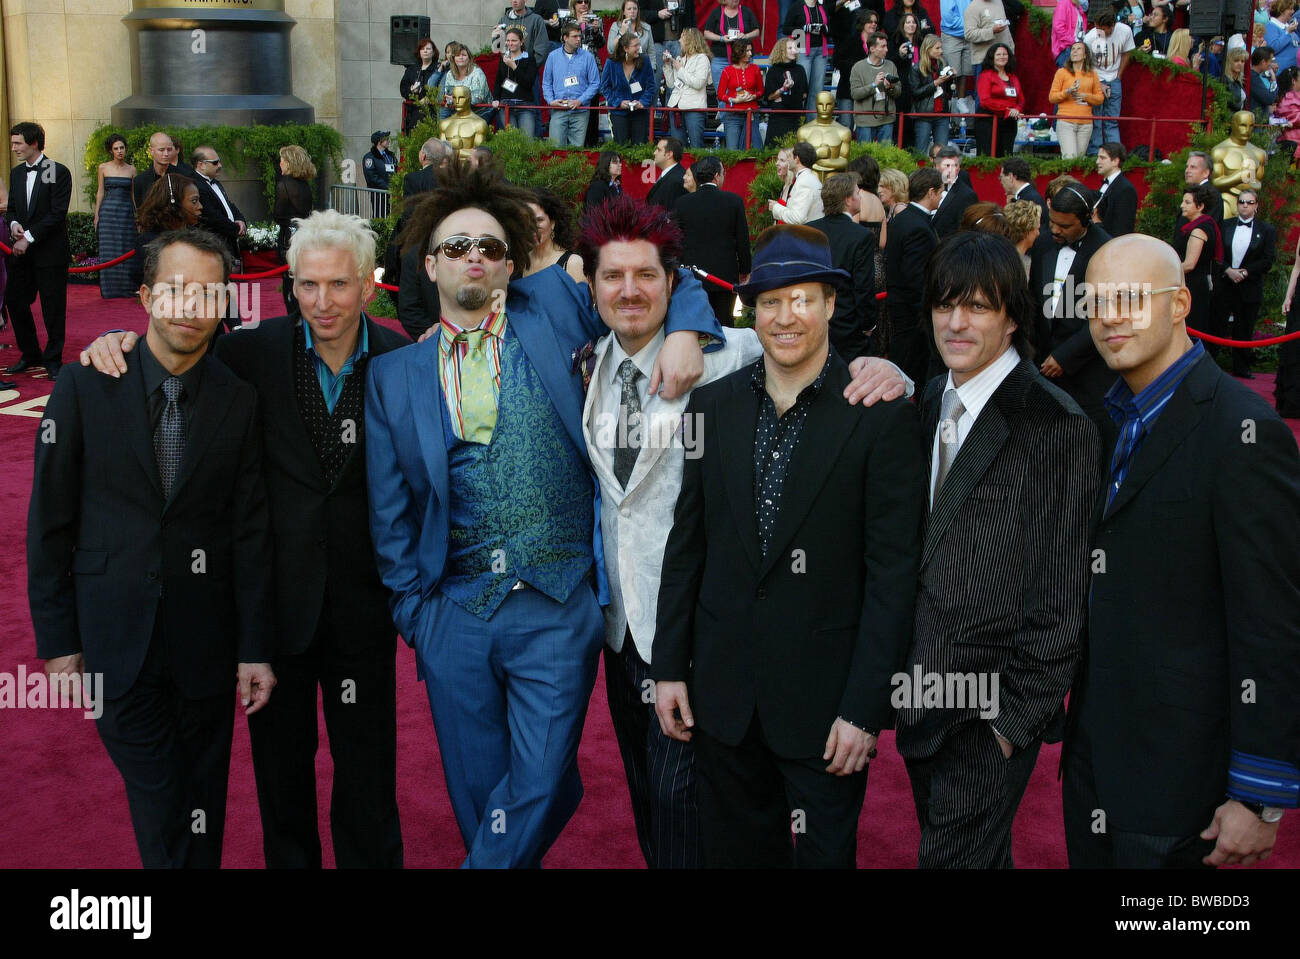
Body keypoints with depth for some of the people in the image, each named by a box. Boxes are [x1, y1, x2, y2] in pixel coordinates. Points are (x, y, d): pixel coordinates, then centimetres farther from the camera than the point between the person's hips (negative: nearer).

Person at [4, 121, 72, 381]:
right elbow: (11, 209, 18)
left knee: (53, 308, 1)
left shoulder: (58, 172, -8)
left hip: (49, 252, -6)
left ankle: (53, 359, 13)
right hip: (20, 252, 6)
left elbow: (57, 213, -14)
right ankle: (30, 354, 23)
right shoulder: (16, 173, 12)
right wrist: (13, 224, -6)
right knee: (15, 301, 9)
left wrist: (29, 237, -16)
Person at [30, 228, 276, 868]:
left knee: (202, 806, 13)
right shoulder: (84, 387, -5)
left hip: (207, 639, 1)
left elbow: (250, 532, -1)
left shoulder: (239, 401, -2)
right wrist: (58, 641, -2)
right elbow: (49, 521, -1)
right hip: (117, 640, -1)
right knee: (156, 800, 4)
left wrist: (257, 648, -2)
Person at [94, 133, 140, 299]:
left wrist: (137, 215, 6)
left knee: (127, 249, 0)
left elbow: (134, 194, 11)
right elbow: (100, 192, 6)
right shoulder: (103, 168, 4)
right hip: (108, 211, -1)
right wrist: (96, 215, 2)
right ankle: (110, 288, 3)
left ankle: (128, 287, 8)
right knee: (108, 250, -2)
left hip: (127, 212, 1)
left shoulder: (131, 169, 8)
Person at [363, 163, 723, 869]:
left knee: (539, 791, -2)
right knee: (479, 799, 12)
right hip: (453, 617, 2)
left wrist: (685, 334, -9)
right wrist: (410, 607, 4)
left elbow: (665, 283, 12)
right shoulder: (394, 373, 8)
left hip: (558, 607, -2)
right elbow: (390, 508, 10)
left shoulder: (553, 306, 4)